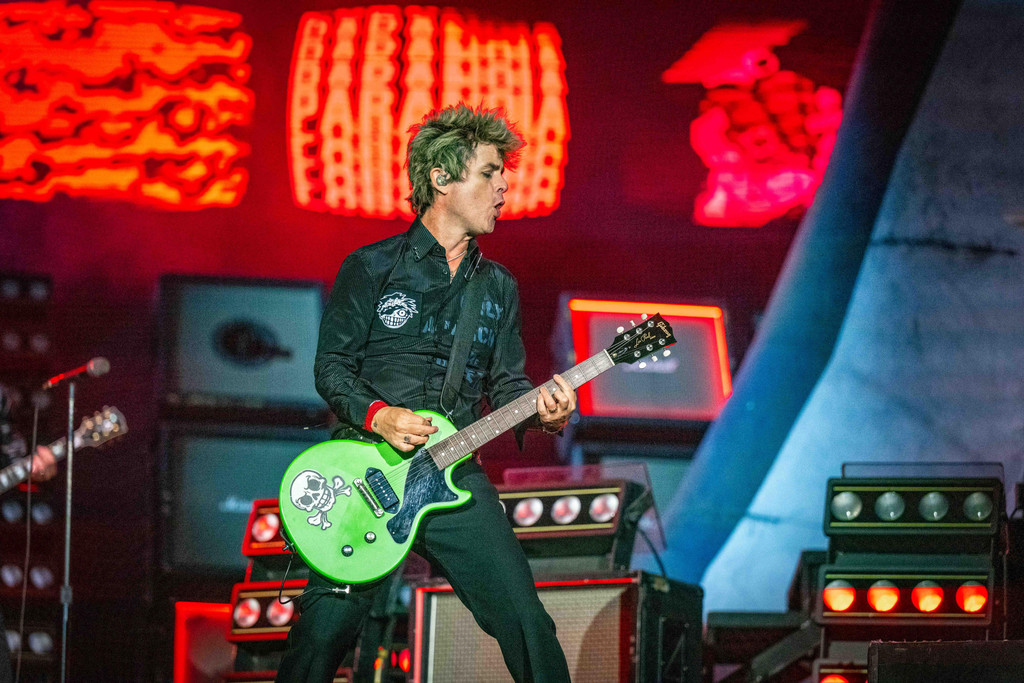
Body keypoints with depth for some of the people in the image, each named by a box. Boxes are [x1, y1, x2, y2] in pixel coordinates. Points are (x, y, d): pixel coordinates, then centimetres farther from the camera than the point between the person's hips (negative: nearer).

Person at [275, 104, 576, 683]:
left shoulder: (498, 287, 16)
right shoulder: (371, 268, 3)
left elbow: (506, 383, 15)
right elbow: (331, 367, 1)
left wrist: (541, 409, -7)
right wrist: (378, 415, -16)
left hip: (456, 477, 3)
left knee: (526, 623, -8)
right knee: (326, 628, -11)